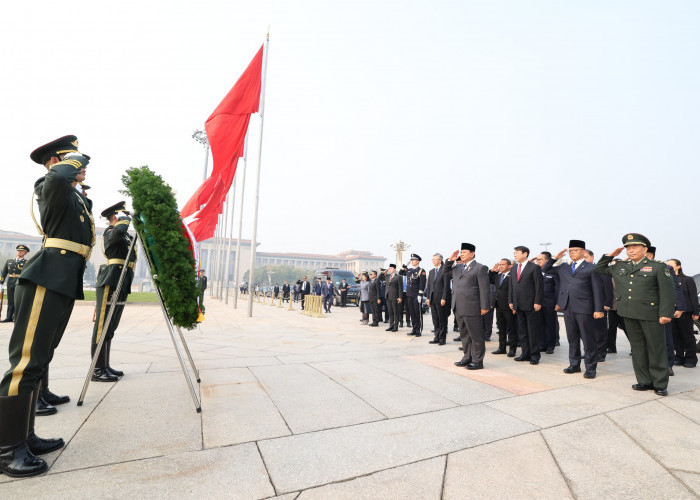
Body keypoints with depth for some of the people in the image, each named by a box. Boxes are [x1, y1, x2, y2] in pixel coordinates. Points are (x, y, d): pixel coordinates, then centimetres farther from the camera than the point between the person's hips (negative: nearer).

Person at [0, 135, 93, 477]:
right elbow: (58, 178, -27)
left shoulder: (78, 198, 22)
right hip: (46, 281, -9)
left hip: (65, 283, 9)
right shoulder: (49, 186, -3)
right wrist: (75, 160, -6)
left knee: (39, 359, 11)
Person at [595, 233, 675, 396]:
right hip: (630, 315, 5)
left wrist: (666, 313, -13)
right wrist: (611, 254, 12)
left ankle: (660, 384, 15)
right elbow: (599, 268, 24)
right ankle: (645, 381, 21)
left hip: (651, 315, -4)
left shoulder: (658, 267, -1)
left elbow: (667, 292, -6)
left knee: (656, 350, 4)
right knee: (637, 349, 11)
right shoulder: (619, 267, 12)